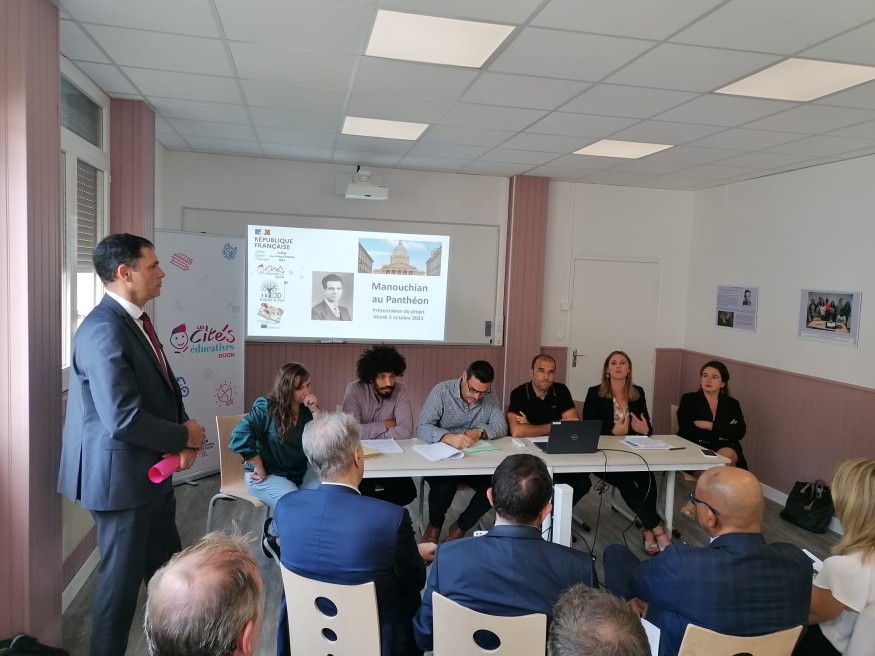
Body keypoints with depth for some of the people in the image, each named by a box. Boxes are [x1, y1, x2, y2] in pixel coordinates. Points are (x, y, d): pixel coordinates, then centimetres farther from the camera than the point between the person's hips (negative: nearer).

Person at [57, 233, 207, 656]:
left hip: (151, 472, 9)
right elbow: (123, 420, -30)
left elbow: (164, 390, 13)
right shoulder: (104, 331, -24)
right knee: (123, 575, 10)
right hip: (122, 476, -9)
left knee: (167, 566, 22)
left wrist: (183, 437, -5)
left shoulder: (135, 320, 6)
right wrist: (184, 436, -15)